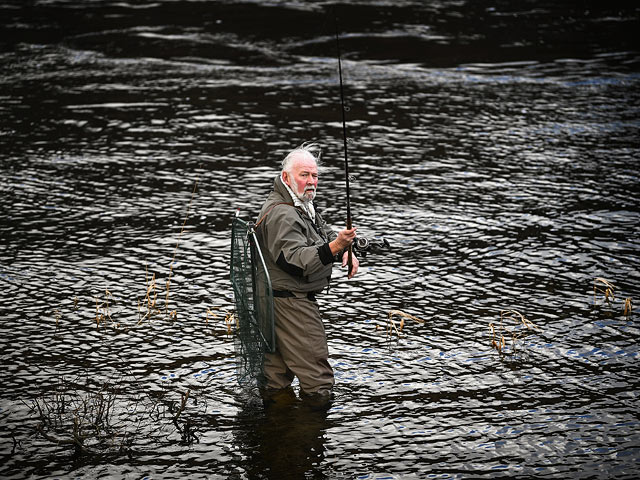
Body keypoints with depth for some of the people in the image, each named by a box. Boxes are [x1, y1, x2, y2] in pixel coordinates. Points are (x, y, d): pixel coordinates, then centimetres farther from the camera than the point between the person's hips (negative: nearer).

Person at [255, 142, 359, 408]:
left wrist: (346, 251, 2)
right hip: (289, 302, -11)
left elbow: (325, 232, 23)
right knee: (317, 375, -10)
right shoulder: (281, 214, -22)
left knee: (278, 373, 19)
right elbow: (297, 261, -32)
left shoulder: (303, 205, 13)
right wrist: (335, 247, -44)